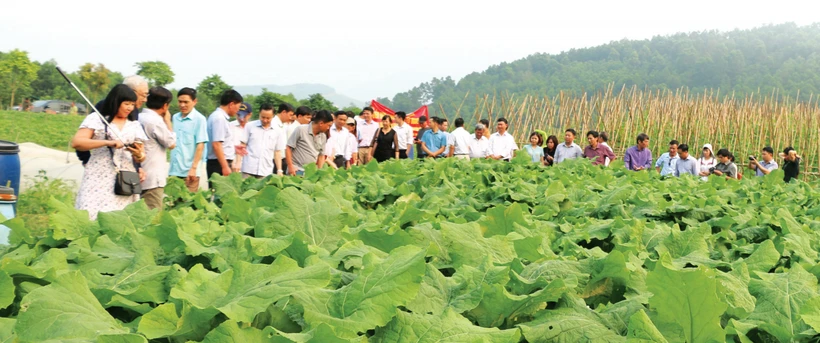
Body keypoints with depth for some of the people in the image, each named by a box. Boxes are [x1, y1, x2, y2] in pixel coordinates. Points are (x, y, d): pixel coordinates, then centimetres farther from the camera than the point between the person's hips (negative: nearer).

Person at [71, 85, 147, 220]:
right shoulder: (96, 119, 3)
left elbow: (142, 155, 14)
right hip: (99, 180, -3)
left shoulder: (135, 125, 14)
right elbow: (76, 143, -8)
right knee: (91, 217, -11)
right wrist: (107, 142, -19)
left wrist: (139, 156, -11)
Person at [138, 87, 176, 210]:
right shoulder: (156, 121, -16)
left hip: (141, 176, 9)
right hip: (153, 179, -9)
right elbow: (172, 143, -4)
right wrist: (168, 120, 3)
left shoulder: (139, 118, 10)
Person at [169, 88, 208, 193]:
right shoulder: (175, 118, 12)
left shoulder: (199, 119, -5)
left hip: (189, 172, -5)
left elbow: (200, 145, -9)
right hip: (174, 171, 5)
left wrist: (194, 168, -13)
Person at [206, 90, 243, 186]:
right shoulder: (219, 118, -15)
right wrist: (225, 167, -22)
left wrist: (233, 148, 24)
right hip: (219, 164, -10)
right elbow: (216, 145, -21)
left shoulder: (218, 116, 14)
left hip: (221, 163, 10)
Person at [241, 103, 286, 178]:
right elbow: (242, 146, 7)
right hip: (248, 170, -1)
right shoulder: (249, 126, 5)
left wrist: (279, 170, 3)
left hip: (266, 172, 1)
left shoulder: (278, 131, 7)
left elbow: (278, 152, 10)